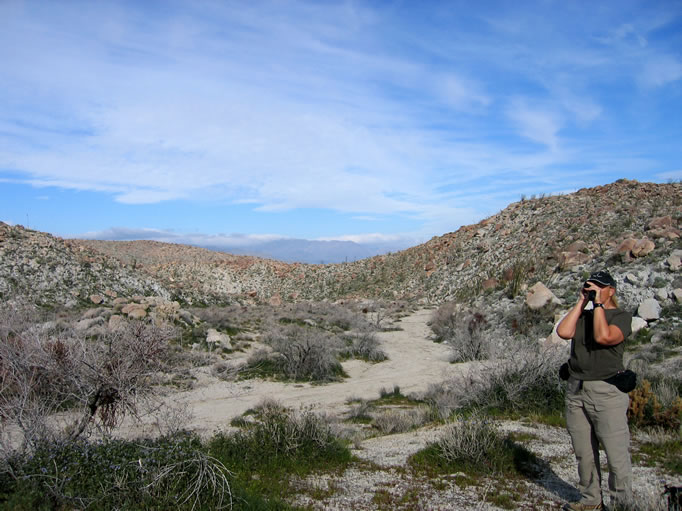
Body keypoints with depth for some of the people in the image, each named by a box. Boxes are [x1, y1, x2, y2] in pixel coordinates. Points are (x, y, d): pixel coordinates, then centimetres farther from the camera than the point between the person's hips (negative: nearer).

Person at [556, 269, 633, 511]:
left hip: (606, 391, -5)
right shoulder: (583, 316, 15)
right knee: (584, 453, 12)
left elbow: (603, 337, -18)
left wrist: (599, 304, -9)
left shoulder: (622, 317, 0)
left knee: (617, 455, -3)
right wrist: (581, 302, 2)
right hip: (576, 390, 5)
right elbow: (563, 331, -4)